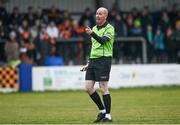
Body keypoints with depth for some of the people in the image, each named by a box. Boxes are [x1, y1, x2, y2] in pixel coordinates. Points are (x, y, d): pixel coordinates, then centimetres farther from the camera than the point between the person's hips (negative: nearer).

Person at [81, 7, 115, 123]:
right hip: (93, 60, 7)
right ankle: (102, 110, 16)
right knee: (89, 87, 1)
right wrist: (89, 63, 21)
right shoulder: (94, 28, 18)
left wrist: (92, 33, -40)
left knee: (103, 88, -7)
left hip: (104, 60, -7)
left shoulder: (109, 28, -6)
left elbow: (103, 40, -24)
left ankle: (108, 115, 0)